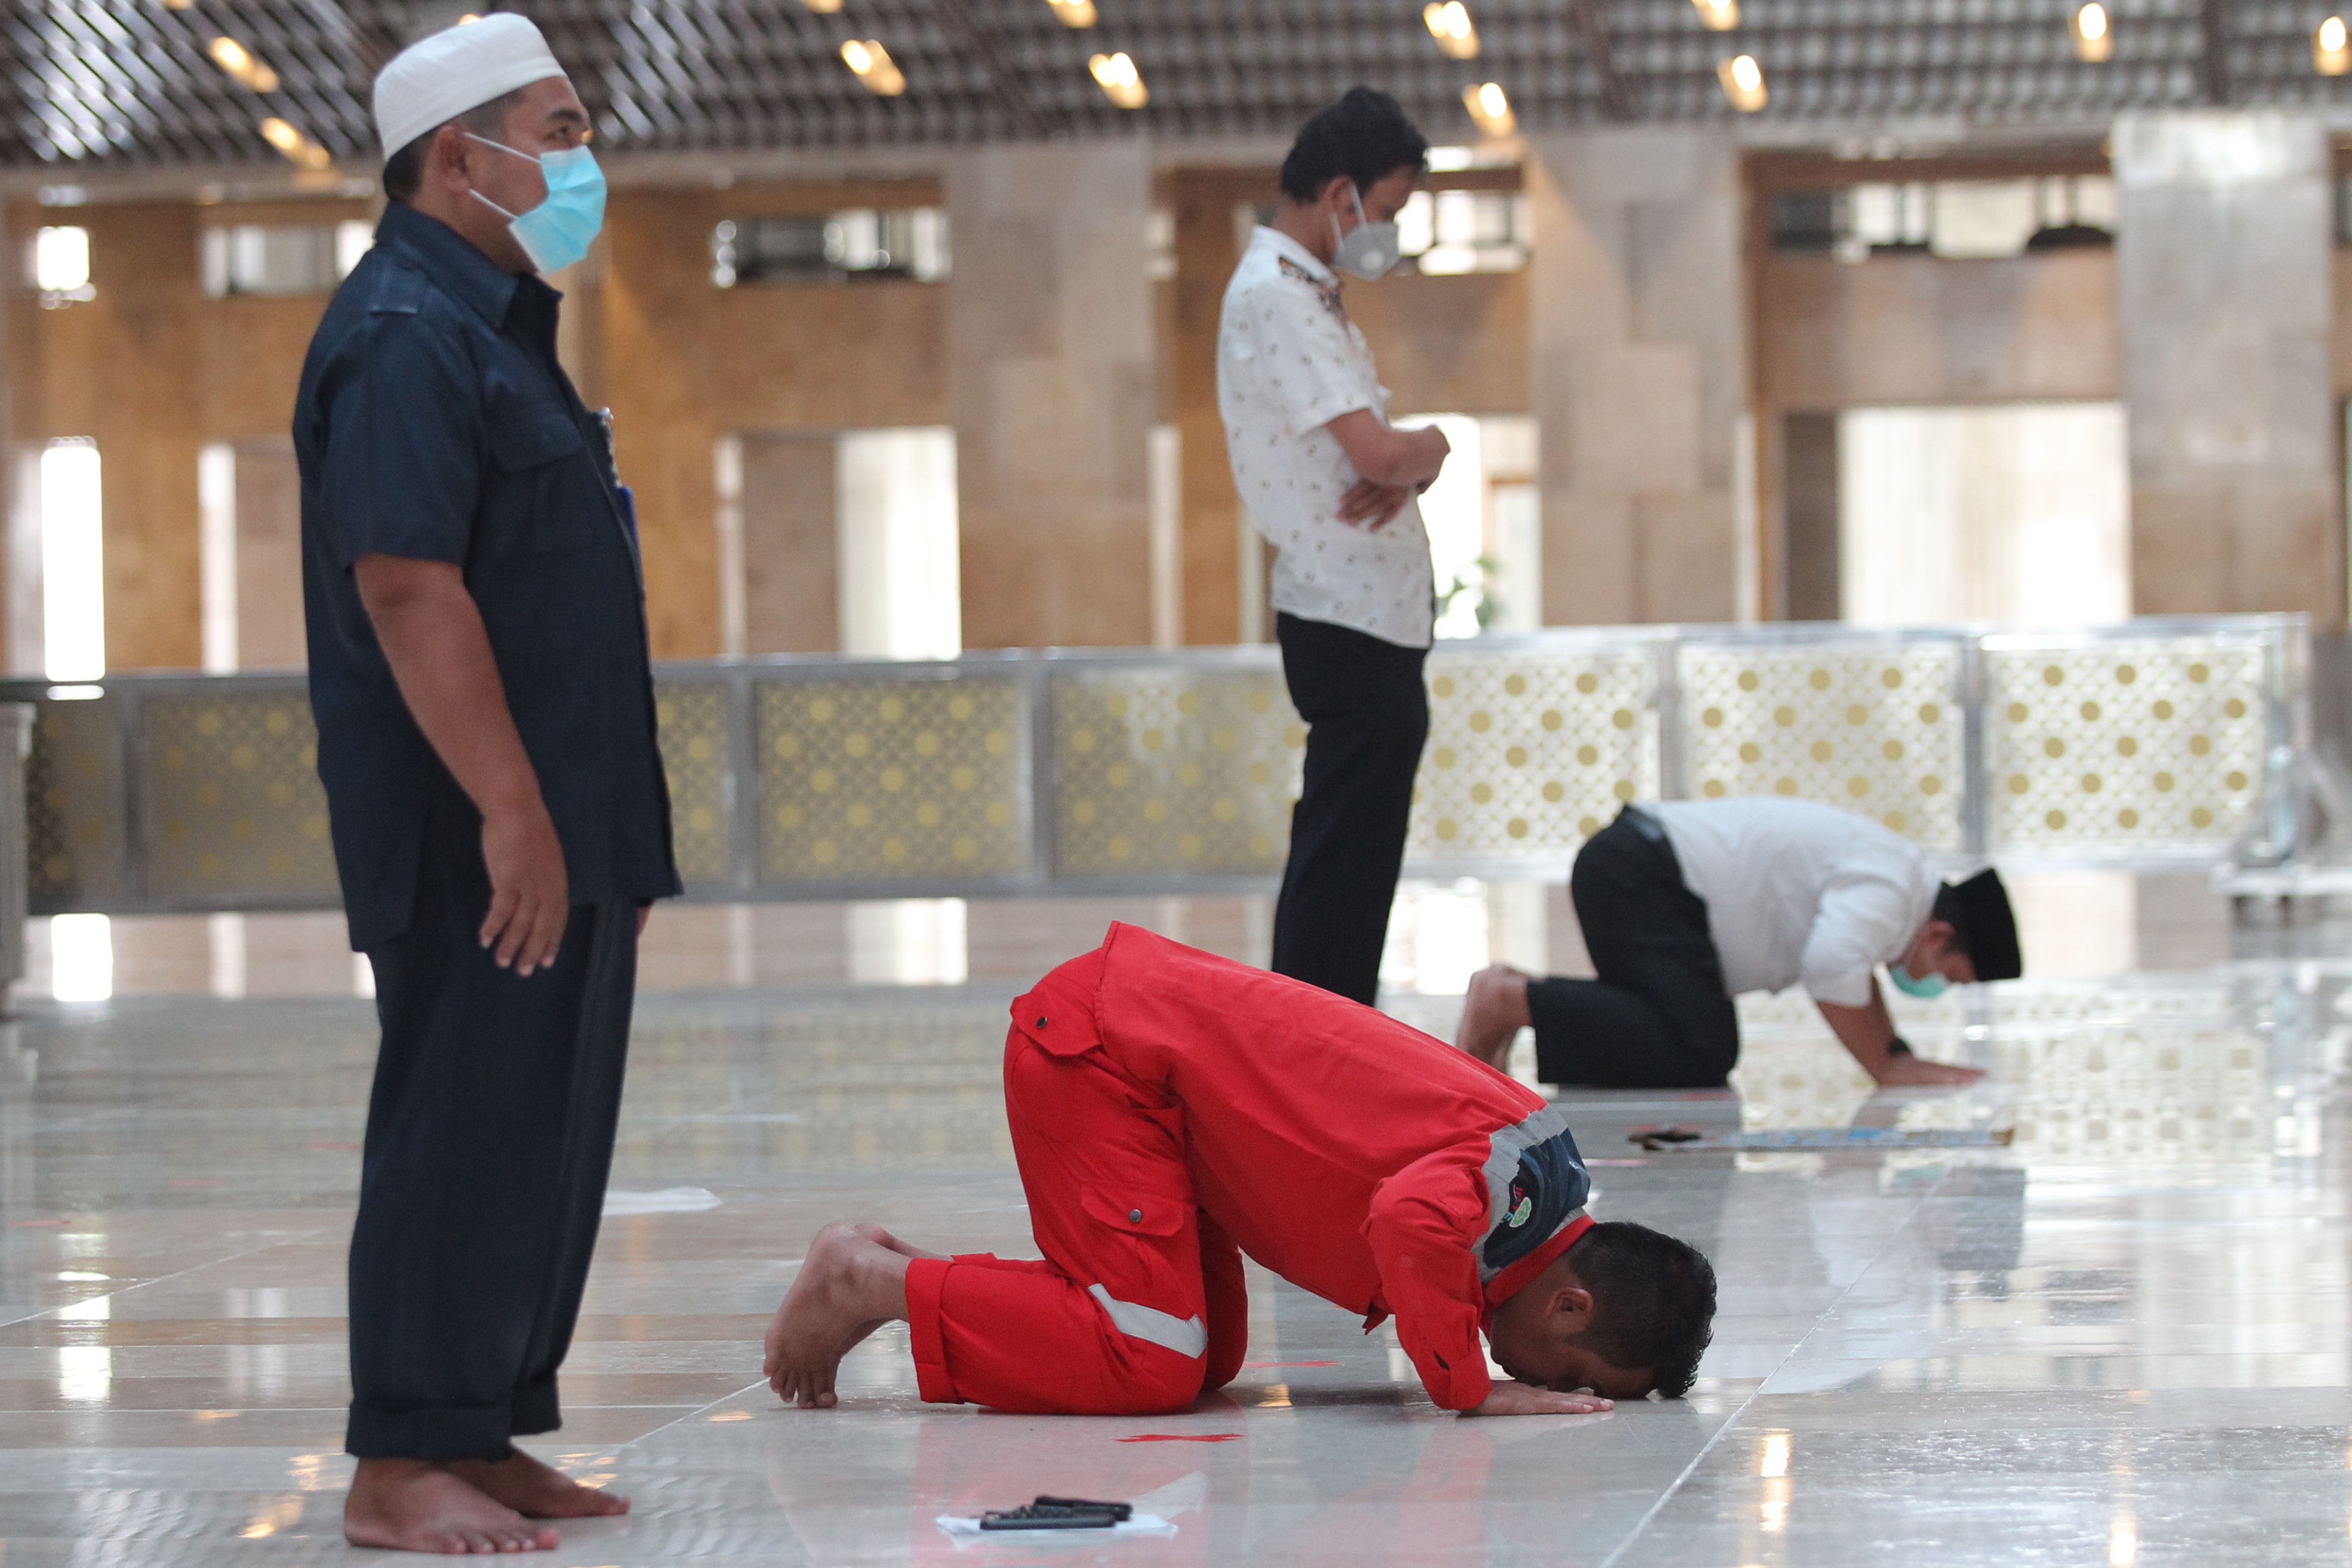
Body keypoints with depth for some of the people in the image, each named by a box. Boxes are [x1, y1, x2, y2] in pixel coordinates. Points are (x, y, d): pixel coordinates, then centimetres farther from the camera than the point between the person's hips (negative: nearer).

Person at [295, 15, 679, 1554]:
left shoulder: (493, 327, 19)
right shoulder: (404, 337, -14)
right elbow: (407, 587, -23)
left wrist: (610, 834, 22)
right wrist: (512, 814, -26)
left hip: (559, 832, 10)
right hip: (479, 841, -10)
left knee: (547, 1136, 12)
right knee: (463, 1130, -7)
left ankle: (486, 1438, 19)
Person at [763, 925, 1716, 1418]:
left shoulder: (1537, 1160, 4)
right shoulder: (1519, 1173, -24)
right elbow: (1411, 1221, -46)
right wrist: (1469, 1390, -30)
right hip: (1095, 1052, -10)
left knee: (1210, 1361, 11)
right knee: (1152, 1370, -14)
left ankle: (899, 1275, 15)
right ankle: (872, 1282, -3)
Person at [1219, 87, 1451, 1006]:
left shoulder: (1305, 293, 17)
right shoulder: (1273, 299, -16)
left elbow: (1381, 452, 16)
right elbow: (1380, 454, -24)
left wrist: (1405, 470, -7)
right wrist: (1431, 450, -2)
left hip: (1372, 613, 10)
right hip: (1353, 620, -10)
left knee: (1349, 861, 14)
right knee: (1343, 864, -8)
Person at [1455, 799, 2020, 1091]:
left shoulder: (1894, 871, 17)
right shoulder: (1890, 889, -16)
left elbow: (1849, 965, 30)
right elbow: (1833, 968, -31)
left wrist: (1901, 1053, 15)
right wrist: (1889, 1068, -18)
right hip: (1639, 879, -11)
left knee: (1710, 1050, 13)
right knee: (1694, 1051, -22)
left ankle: (1518, 995, 11)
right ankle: (1511, 999, -15)